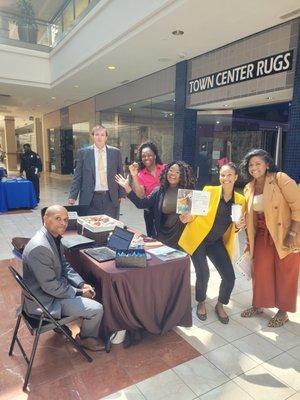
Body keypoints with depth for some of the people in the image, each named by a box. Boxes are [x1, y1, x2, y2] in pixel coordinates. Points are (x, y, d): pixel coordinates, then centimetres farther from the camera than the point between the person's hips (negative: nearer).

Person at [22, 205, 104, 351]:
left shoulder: (54, 237, -3)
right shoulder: (40, 247, -32)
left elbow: (64, 266, 8)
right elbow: (51, 286, -27)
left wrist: (81, 284, -4)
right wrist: (79, 292, -16)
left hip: (54, 286, 9)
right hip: (45, 301, -9)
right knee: (97, 309, -10)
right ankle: (87, 338, 19)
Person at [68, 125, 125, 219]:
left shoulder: (115, 152, 5)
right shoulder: (83, 153, 3)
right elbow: (77, 177, 4)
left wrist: (121, 194, 3)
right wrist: (72, 196, -3)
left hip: (111, 198, 1)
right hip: (90, 199, -1)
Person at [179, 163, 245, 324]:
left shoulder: (240, 200, 3)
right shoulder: (209, 190, -7)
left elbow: (233, 227, 14)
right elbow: (196, 211, -3)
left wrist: (238, 226, -9)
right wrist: (189, 217, -25)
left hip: (217, 242, 3)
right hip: (198, 238, -3)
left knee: (229, 277, -3)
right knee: (203, 274, -10)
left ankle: (220, 305, 27)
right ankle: (201, 303, 22)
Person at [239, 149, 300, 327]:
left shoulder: (280, 179, -14)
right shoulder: (248, 188, 5)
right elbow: (250, 216, 12)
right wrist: (250, 241, 13)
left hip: (285, 235, -5)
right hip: (263, 235, 5)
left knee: (285, 274, 8)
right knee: (260, 270, 9)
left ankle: (283, 312, 26)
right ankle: (258, 305, 30)